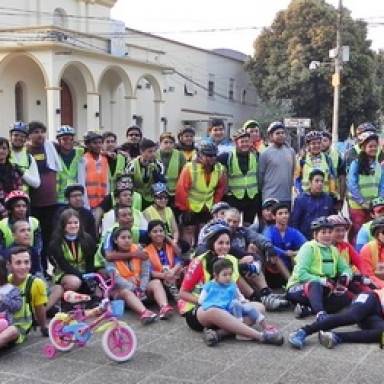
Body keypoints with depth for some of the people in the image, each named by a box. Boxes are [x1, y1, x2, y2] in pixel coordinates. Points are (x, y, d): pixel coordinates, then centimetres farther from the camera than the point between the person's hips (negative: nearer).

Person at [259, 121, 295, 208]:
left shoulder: (291, 151, 8)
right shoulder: (265, 153, -5)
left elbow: (294, 172, 17)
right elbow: (260, 175, -2)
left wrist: (293, 187, 14)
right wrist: (261, 192, 1)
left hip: (288, 197, 5)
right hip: (270, 198, -5)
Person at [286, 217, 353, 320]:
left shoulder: (334, 250, 9)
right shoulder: (308, 247, -12)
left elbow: (345, 268, 10)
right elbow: (300, 274, -22)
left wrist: (345, 276, -15)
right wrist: (322, 280, -32)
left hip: (323, 290, 7)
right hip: (298, 287, -7)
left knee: (346, 297, -14)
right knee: (315, 285, -37)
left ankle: (306, 309, -24)